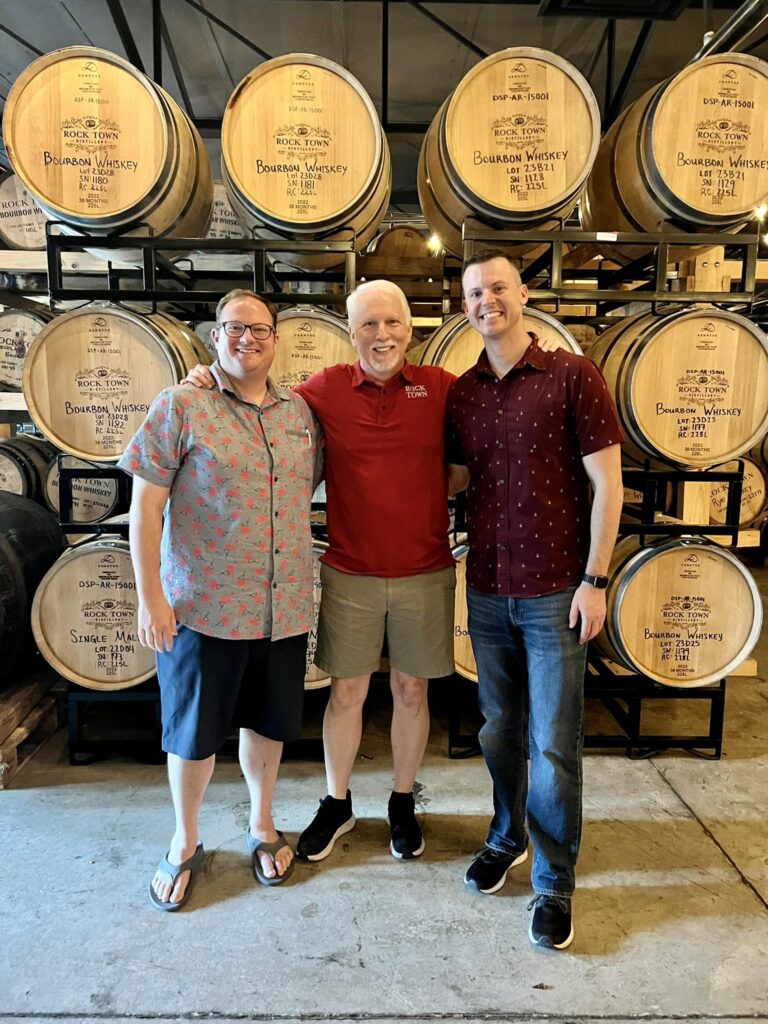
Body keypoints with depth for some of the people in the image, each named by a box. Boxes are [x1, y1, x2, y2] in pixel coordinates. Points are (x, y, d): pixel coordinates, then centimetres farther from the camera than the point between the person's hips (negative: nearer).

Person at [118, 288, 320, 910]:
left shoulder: (299, 411, 8)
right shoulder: (180, 407, -6)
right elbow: (146, 504, -8)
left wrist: (306, 581, 11)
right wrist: (150, 595, -12)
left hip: (285, 607, 4)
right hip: (204, 607, -4)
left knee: (268, 722, 18)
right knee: (195, 732, 12)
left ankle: (263, 825, 42)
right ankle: (185, 844, 36)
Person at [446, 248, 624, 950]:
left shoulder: (573, 376, -6)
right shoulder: (461, 394, 7)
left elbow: (607, 483, -7)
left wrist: (595, 580, -11)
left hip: (555, 594, -4)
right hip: (486, 590, 4)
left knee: (554, 745, 5)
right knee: (500, 730, 17)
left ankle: (555, 883, 24)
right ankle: (506, 837, 40)